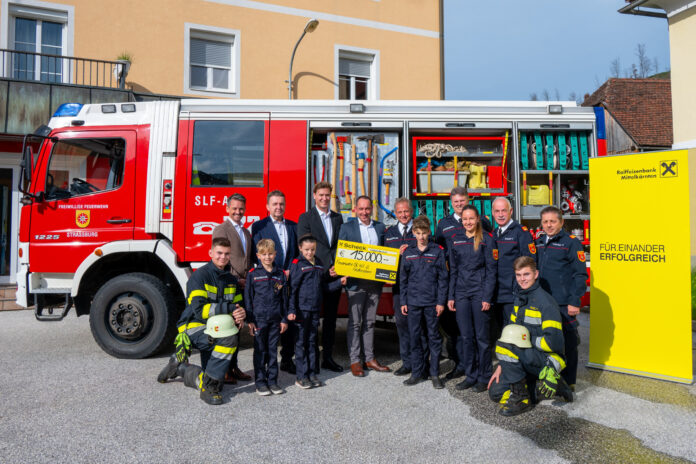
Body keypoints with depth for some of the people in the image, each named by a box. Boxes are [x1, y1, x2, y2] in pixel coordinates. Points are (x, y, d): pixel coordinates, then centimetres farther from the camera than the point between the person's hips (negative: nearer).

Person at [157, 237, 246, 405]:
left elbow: (238, 304, 13)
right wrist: (229, 307, -26)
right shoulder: (200, 275, -13)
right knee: (229, 339, -34)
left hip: (215, 329, 7)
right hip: (194, 327, -7)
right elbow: (199, 310, -22)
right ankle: (209, 387, -20)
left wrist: (241, 313, -12)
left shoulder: (231, 279, 9)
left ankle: (179, 365, 33)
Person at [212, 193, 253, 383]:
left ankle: (233, 367, 22)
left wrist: (248, 279, 9)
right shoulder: (221, 229, -4)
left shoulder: (246, 233, 20)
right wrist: (235, 280, -15)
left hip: (243, 286, 8)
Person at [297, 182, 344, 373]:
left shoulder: (338, 218, 13)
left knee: (331, 316, 10)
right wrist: (326, 267, -14)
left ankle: (328, 357, 20)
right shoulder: (305, 218, -1)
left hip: (334, 274, 4)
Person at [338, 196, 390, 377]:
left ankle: (369, 358, 20)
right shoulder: (347, 227, 1)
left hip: (375, 281, 3)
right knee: (355, 322, 2)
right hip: (356, 282, -3)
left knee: (370, 321, 11)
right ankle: (355, 361, 10)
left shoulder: (380, 227, 11)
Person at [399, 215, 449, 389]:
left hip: (432, 302, -2)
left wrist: (441, 302, -6)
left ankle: (435, 373, 16)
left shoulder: (438, 251, 0)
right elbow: (403, 279, 10)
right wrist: (403, 301, 6)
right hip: (413, 302, 2)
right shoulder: (408, 253, 7)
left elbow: (442, 278, -1)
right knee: (415, 337, 8)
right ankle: (417, 372, 20)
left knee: (434, 337, 6)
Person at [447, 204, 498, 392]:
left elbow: (491, 270, -4)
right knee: (466, 337, 8)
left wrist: (487, 297, -11)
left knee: (482, 337, 3)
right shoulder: (456, 241, 10)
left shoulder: (486, 240, -1)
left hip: (480, 293, -4)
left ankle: (484, 377, 16)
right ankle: (471, 376, 19)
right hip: (461, 294, 4)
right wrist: (451, 296, 7)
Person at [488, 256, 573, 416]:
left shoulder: (545, 301, -17)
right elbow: (509, 331, 12)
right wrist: (501, 365, 7)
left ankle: (521, 398, -17)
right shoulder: (519, 299, 10)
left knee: (508, 338, -30)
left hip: (546, 359, -8)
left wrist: (527, 339, -13)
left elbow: (554, 342, -24)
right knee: (496, 392, 0)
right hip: (528, 361, 8)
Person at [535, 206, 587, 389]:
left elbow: (580, 275, -8)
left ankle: (568, 383, 17)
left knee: (567, 344, 3)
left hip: (564, 304, -6)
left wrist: (574, 301, -13)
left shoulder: (571, 243, -6)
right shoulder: (539, 243, 13)